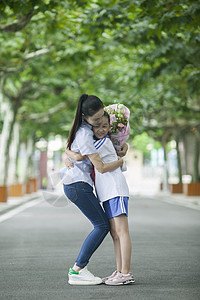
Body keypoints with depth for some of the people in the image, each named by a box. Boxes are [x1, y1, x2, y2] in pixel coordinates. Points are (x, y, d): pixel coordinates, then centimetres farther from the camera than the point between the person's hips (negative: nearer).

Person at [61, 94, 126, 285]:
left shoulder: (85, 127, 10)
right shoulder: (84, 135, -19)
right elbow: (101, 167, -20)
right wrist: (120, 162, -1)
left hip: (77, 184, 10)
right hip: (78, 185, -10)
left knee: (102, 225, 7)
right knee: (102, 226, -11)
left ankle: (77, 268, 5)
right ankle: (77, 271, -12)